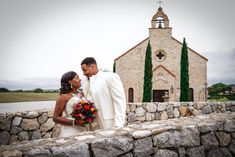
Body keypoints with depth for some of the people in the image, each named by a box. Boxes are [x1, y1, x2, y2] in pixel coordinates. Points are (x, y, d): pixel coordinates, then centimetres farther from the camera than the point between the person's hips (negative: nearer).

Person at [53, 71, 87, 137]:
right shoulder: (64, 96, -7)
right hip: (71, 133, -6)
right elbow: (56, 118, -9)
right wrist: (74, 122, -18)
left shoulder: (81, 94, 9)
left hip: (83, 131, 6)